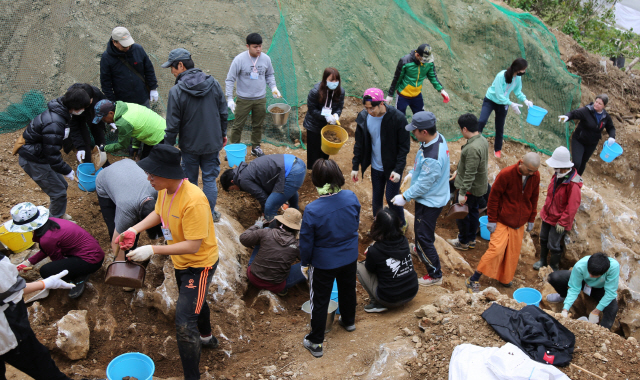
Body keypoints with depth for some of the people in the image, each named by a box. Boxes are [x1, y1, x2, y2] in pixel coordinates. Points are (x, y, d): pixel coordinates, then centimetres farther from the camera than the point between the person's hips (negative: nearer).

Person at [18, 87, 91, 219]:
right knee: (59, 192, -1)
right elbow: (52, 154, -27)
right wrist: (67, 170, -17)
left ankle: (60, 215, 36)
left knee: (62, 185, 19)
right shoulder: (55, 125, -33)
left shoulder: (58, 109, -4)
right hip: (33, 161, -10)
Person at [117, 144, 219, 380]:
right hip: (181, 261, 9)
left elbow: (193, 246, -34)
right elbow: (158, 213, 10)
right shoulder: (165, 190, -10)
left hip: (199, 264, -9)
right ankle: (206, 338, 59)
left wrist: (152, 250, -36)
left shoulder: (193, 201, -37)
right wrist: (135, 230, -7)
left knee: (184, 321, -12)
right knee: (194, 299, 31)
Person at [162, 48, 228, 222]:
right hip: (212, 143, 3)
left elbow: (173, 125, -14)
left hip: (190, 146, -3)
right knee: (210, 179, 14)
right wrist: (223, 134, 18)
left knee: (190, 180, 15)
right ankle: (209, 214, 22)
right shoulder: (213, 83, -6)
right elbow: (223, 113, 4)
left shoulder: (176, 91, -18)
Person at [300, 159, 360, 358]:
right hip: (350, 257, 4)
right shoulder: (351, 198, -19)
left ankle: (315, 342, 27)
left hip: (323, 263, -4)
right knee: (348, 290, 29)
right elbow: (356, 224, 0)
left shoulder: (312, 210, -31)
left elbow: (306, 242, -18)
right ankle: (349, 321, 54)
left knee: (320, 301, 13)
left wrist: (304, 263, 0)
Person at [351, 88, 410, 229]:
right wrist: (355, 166, 1)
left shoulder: (398, 118, -21)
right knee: (376, 198, 15)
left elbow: (404, 146, -14)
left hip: (392, 167, -4)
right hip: (376, 167, 4)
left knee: (391, 198, 2)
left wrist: (398, 169, -20)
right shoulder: (363, 117, -10)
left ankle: (401, 224, 29)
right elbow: (359, 143, 2)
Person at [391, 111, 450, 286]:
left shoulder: (433, 157, -38)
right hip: (432, 197, 10)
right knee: (421, 230, 32)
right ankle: (422, 248, 59)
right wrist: (413, 172, 20)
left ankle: (435, 275, 19)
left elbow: (423, 184, -27)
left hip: (430, 201, -10)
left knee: (423, 237, 4)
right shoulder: (437, 137, -8)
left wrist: (404, 197, -17)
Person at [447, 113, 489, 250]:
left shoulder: (472, 148, -31)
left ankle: (463, 242, 26)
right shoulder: (483, 140, -1)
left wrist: (462, 193, -24)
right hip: (480, 186, 9)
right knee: (473, 212, 22)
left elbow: (470, 174, -30)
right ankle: (471, 239, 37)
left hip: (470, 188, -9)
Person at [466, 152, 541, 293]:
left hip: (519, 223, 5)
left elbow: (534, 198, 11)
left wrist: (531, 219, 13)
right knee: (496, 248, -14)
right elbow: (494, 196, -12)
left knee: (513, 252, 8)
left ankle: (505, 279, 28)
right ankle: (474, 280, -3)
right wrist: (492, 220, -11)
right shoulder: (506, 174, -18)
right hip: (502, 221, -5)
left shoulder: (535, 176, -2)